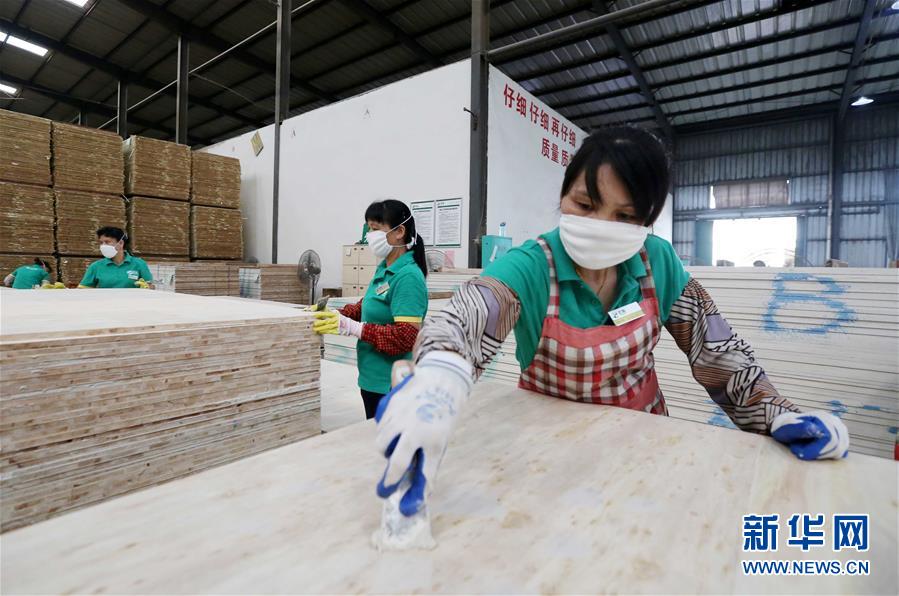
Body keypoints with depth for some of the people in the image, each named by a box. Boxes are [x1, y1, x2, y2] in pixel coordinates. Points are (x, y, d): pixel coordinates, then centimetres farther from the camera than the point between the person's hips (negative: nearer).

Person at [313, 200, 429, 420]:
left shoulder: (408, 277, -21)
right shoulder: (384, 269, 5)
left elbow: (406, 336, -25)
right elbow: (367, 307, 17)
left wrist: (352, 327, -25)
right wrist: (337, 315, 0)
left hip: (390, 385, -8)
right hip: (372, 378, 8)